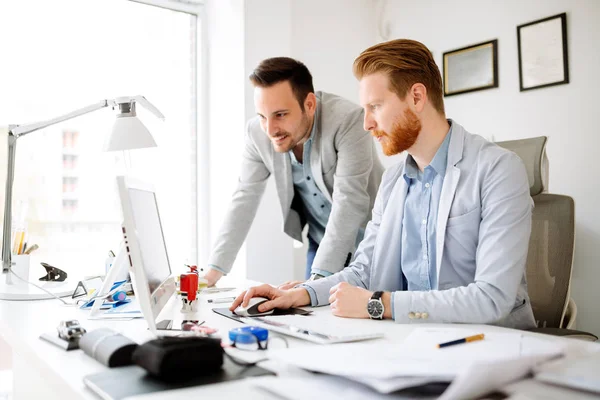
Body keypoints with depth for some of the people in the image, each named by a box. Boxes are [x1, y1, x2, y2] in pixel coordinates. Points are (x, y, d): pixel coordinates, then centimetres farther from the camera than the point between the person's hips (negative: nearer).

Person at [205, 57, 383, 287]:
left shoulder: (348, 120, -28)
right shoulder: (258, 131, -14)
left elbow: (349, 201, -30)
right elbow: (245, 198, -7)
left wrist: (320, 277, -35)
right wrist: (214, 269, -10)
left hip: (367, 238, -3)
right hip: (321, 242, 4)